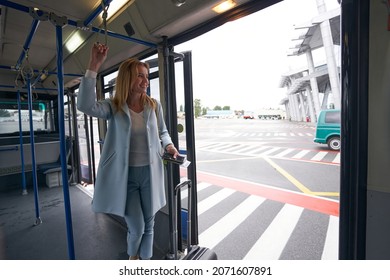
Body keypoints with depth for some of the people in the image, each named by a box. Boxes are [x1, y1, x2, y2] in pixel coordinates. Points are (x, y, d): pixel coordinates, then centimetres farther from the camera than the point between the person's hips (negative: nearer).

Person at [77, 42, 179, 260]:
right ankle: (132, 256, 41)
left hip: (150, 173, 2)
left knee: (148, 225, 15)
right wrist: (94, 67, -24)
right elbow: (86, 105, -23)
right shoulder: (114, 107, -4)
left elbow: (163, 132, 12)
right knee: (137, 228, 4)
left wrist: (169, 145, -8)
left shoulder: (154, 106, 0)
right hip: (125, 175, -2)